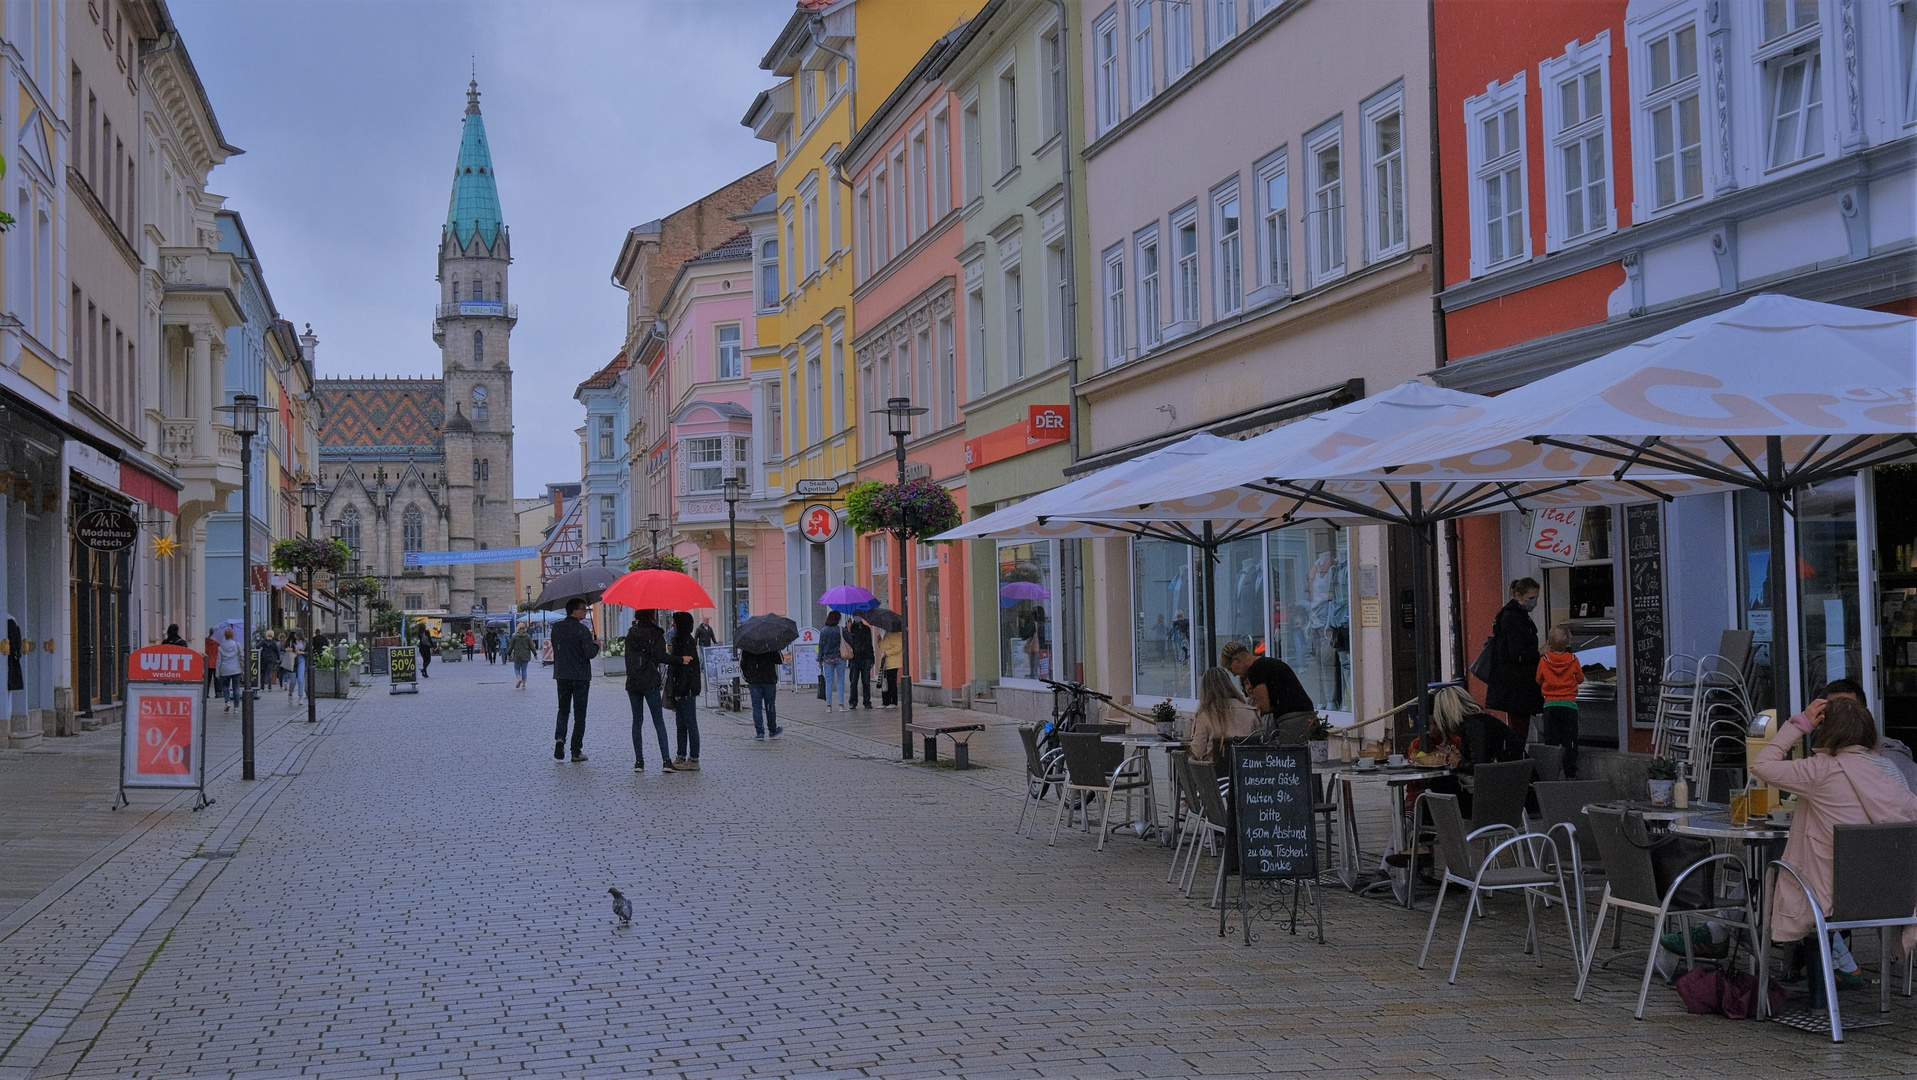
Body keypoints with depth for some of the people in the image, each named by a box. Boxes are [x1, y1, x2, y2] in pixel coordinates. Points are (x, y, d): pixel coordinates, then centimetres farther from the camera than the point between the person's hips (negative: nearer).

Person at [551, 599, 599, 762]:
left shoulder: (557, 628, 4)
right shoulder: (582, 629, -14)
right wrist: (596, 644, 3)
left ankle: (559, 738, -9)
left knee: (563, 710, 16)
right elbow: (590, 653, -19)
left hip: (561, 675, 4)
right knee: (579, 714, 4)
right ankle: (576, 751, 5)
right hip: (580, 676, -4)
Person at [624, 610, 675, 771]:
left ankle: (638, 761, 5)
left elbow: (628, 657, 7)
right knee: (659, 721, -1)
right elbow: (660, 656, -14)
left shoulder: (631, 633, 7)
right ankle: (666, 760, -9)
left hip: (632, 682, 4)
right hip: (650, 682, -4)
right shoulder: (655, 633, -6)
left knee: (637, 721, 9)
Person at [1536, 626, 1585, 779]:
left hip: (1550, 705, 1)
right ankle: (1570, 773, 1)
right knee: (1570, 742, 4)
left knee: (1551, 742, 6)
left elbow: (1539, 680, 9)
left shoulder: (1544, 661, -3)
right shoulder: (1573, 661, -3)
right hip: (1569, 704, -1)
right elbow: (1580, 679, 8)